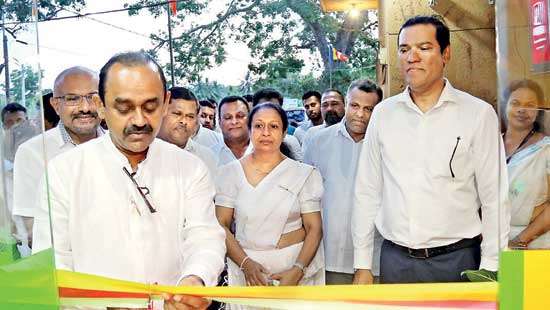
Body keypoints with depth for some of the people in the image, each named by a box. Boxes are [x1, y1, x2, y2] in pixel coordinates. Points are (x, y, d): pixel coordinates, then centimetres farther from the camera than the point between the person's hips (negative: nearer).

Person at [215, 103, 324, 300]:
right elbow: (222, 225, -4)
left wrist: (298, 270, -18)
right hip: (244, 265, 0)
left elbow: (314, 229, -5)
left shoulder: (304, 174, -2)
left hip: (296, 264, 0)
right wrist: (246, 263, -16)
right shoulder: (231, 172, -1)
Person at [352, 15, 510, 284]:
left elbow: (494, 198, -3)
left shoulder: (479, 114, -5)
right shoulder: (383, 113, 2)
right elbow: (367, 191, 4)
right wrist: (362, 265, 4)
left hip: (456, 258, -2)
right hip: (394, 258, 2)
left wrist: (490, 269, -6)